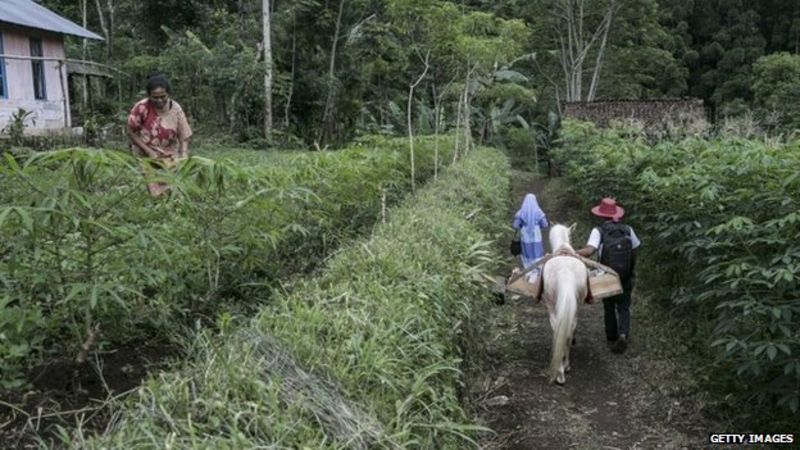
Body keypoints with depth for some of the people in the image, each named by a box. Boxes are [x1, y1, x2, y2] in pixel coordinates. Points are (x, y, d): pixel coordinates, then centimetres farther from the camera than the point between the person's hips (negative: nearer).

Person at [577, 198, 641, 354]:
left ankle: (612, 338, 27)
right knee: (623, 308, 11)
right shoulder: (628, 230, -4)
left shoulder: (599, 231, -14)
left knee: (609, 308, 17)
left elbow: (589, 251, -31)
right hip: (626, 278, 1)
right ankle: (623, 334, -11)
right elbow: (634, 253, 4)